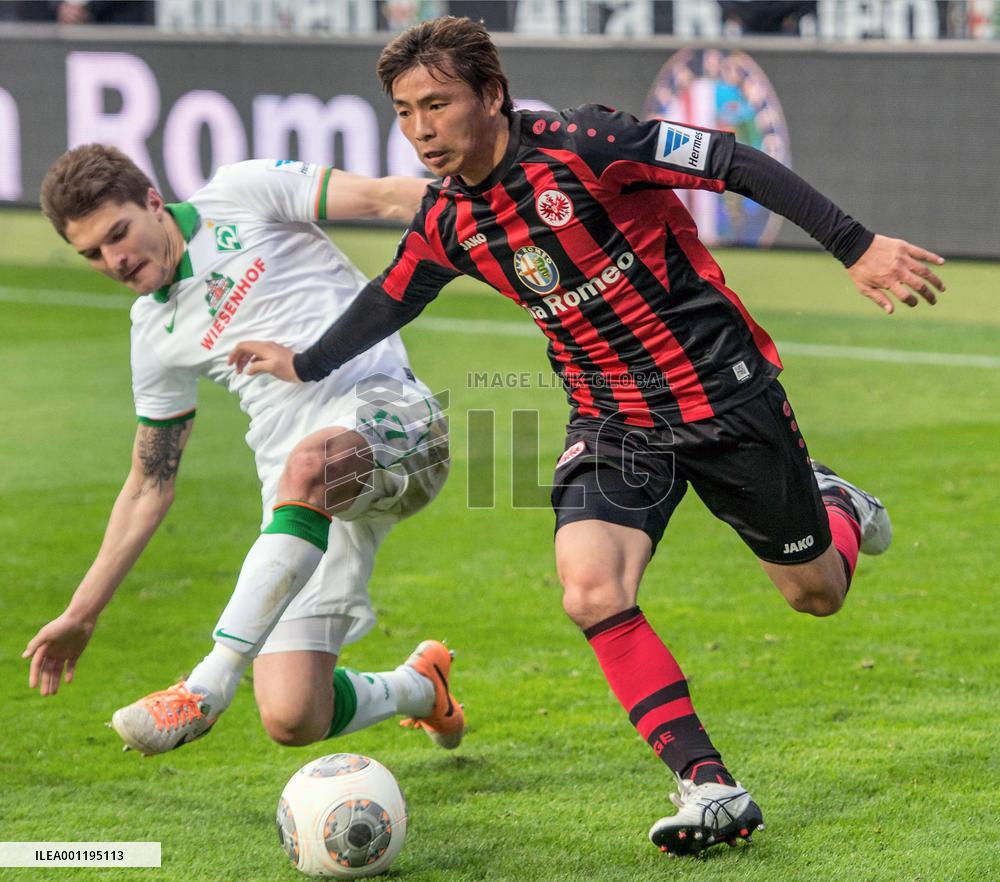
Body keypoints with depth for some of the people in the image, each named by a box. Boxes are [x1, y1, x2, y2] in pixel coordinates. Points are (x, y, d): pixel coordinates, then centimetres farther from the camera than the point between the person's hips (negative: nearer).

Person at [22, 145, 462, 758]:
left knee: (310, 465, -42)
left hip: (387, 411, -5)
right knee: (292, 720, -9)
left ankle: (210, 684, -36)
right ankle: (419, 688, 24)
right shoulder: (156, 338, 18)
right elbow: (150, 486, 24)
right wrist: (83, 613, 23)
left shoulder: (240, 197, 5)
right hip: (303, 500, 5)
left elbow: (384, 196, -2)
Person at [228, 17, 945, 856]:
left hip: (723, 390, -4)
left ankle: (834, 506, 48)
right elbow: (393, 297, 18)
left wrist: (859, 247, -23)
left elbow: (738, 165, -22)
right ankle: (709, 786, -15)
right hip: (613, 418, 4)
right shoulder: (447, 221, -4)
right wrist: (305, 365, 26)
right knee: (592, 591, -22)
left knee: (816, 593, 10)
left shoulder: (579, 147, -24)